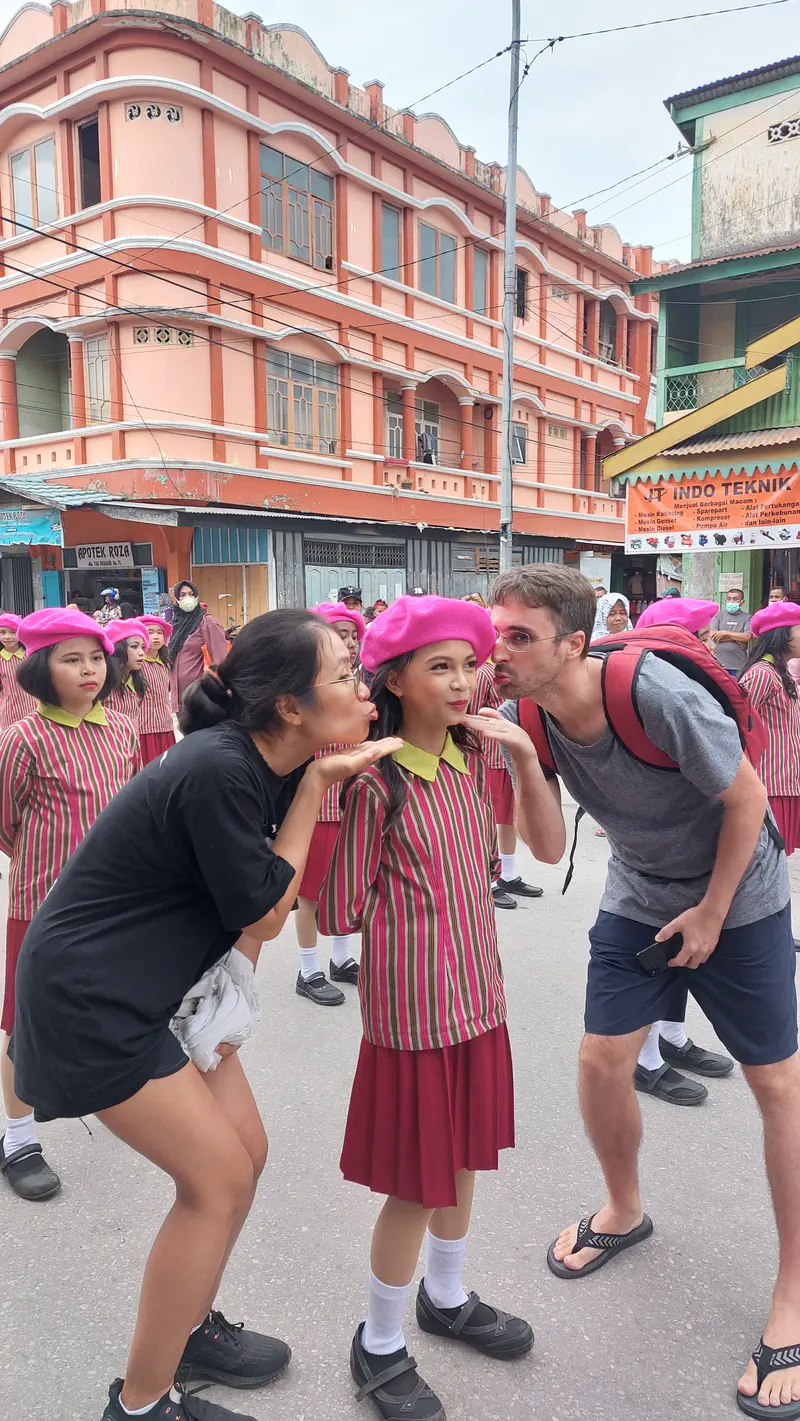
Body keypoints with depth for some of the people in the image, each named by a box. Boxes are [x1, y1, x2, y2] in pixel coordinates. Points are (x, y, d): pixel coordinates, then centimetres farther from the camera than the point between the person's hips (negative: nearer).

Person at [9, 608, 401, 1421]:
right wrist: (314, 790, -17)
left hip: (158, 985, 9)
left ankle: (190, 1329, 37)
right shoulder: (217, 773, -29)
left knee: (244, 1152, 13)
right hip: (89, 997, -9)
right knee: (217, 1180, -2)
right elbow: (263, 909, -18)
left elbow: (260, 904, 8)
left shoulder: (266, 763, -1)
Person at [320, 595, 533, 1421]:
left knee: (464, 1156, 23)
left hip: (477, 993, 7)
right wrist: (415, 905, -7)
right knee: (415, 1182, 8)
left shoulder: (471, 759, 1)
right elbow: (340, 914, -15)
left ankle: (446, 1298, 48)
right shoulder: (376, 784, -19)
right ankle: (379, 1347, 33)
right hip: (413, 1005, -7)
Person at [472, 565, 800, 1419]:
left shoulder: (658, 695, -32)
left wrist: (711, 913, -12)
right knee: (601, 1062, 5)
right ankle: (623, 1211, 34)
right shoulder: (529, 713, -16)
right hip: (637, 899, 5)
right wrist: (524, 761, -32)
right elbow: (548, 849, -16)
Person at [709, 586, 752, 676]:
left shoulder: (747, 618, 5)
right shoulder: (719, 615, 9)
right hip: (718, 664, 1)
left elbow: (747, 637, -9)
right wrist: (737, 638, -6)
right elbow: (712, 635, -4)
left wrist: (725, 633, -7)